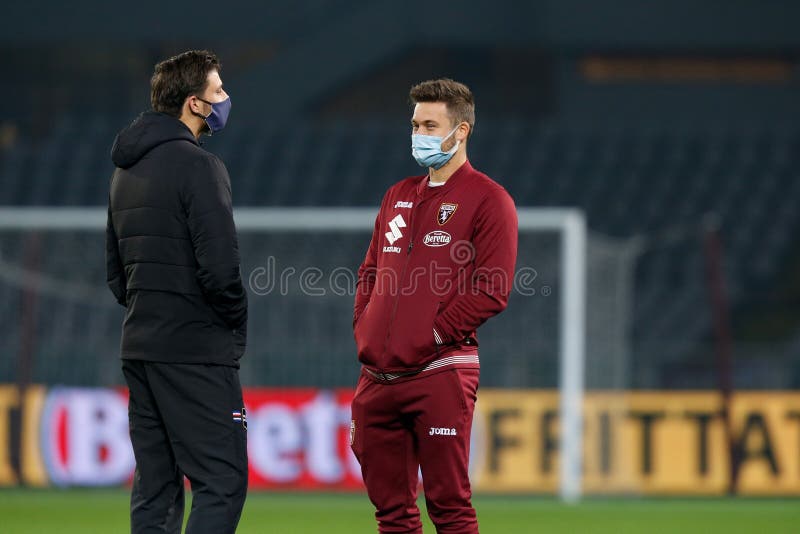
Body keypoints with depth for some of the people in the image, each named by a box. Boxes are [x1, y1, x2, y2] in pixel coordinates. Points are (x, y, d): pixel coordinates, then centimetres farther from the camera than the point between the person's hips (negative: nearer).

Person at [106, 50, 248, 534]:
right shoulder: (198, 167, -13)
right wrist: (237, 326, -3)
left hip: (140, 349, 9)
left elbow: (115, 269, 22)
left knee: (155, 486, 10)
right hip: (196, 353, -9)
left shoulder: (126, 170, 16)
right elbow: (221, 267, -19)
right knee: (222, 482, -10)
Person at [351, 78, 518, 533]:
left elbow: (492, 290, -10)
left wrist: (435, 334, -13)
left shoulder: (487, 200, -2)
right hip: (378, 374, 7)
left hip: (440, 373, -7)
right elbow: (371, 272, 25)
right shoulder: (399, 196, 20)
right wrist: (363, 326, 8)